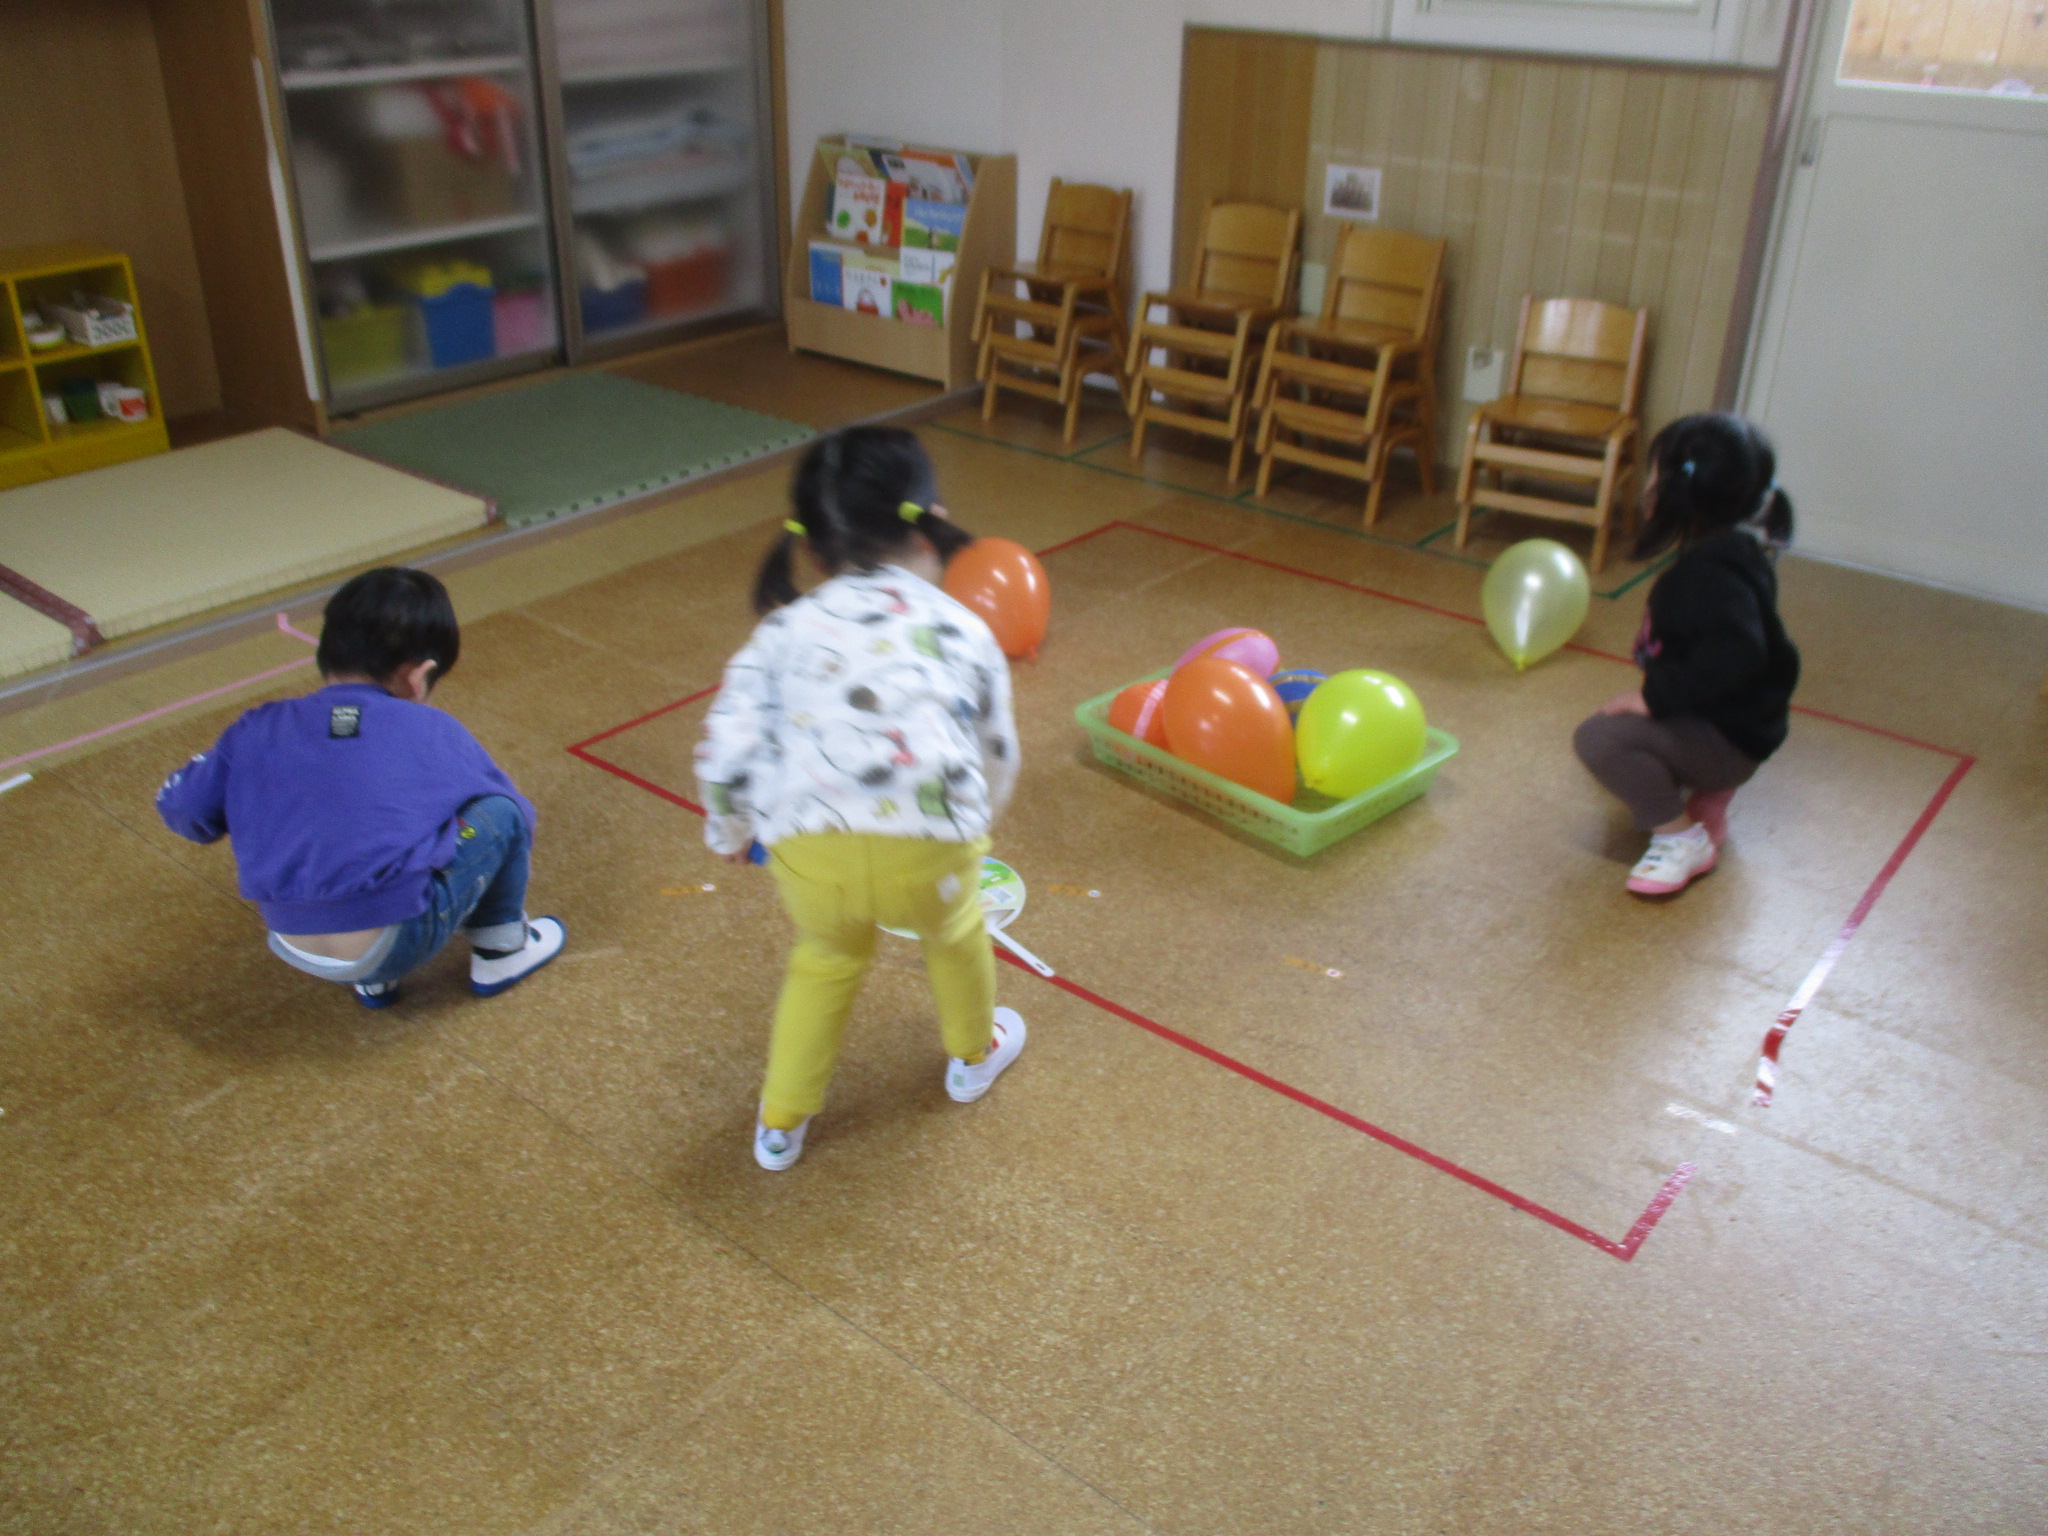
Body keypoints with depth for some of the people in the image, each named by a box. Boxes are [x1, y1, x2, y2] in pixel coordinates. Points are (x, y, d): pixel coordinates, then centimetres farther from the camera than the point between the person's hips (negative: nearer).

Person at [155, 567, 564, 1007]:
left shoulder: (258, 729, 8)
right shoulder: (436, 732, 3)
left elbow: (180, 807, 9)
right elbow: (517, 812, 14)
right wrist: (517, 841, 38)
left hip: (293, 951, 5)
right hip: (397, 944, -4)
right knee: (501, 813, 9)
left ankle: (372, 980, 28)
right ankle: (501, 952, 23)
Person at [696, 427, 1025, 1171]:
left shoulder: (785, 630, 18)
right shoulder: (962, 630, 20)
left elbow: (725, 753, 13)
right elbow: (998, 757, 29)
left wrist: (727, 831, 33)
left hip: (810, 855, 1)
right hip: (931, 852, 0)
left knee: (827, 953, 33)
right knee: (953, 928, 34)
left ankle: (780, 1123, 46)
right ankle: (974, 1054, 60)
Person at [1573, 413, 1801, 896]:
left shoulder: (1714, 571, -27)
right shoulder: (1733, 550, 6)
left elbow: (1734, 653, -40)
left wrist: (1656, 697, -32)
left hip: (1727, 738, -11)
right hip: (1719, 718, 11)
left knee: (1599, 737, -27)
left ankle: (1683, 840, -13)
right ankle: (1706, 793, 16)